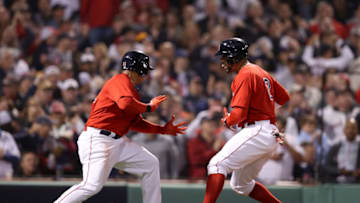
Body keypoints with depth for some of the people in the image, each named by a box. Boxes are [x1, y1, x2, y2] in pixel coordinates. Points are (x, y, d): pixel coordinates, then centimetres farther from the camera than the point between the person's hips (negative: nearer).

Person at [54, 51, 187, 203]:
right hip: (97, 140, -11)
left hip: (118, 142, 11)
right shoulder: (121, 80, -8)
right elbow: (126, 104, -28)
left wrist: (162, 129, 18)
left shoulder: (131, 89, 22)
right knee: (92, 185, -22)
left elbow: (135, 122, 23)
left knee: (150, 164, 12)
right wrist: (149, 107, -13)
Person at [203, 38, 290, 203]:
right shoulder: (262, 73, 19)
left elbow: (238, 115, -17)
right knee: (240, 184, 19)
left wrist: (227, 121, 3)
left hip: (257, 132, -10)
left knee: (217, 164, -18)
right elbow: (284, 97, 27)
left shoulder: (244, 75, -11)